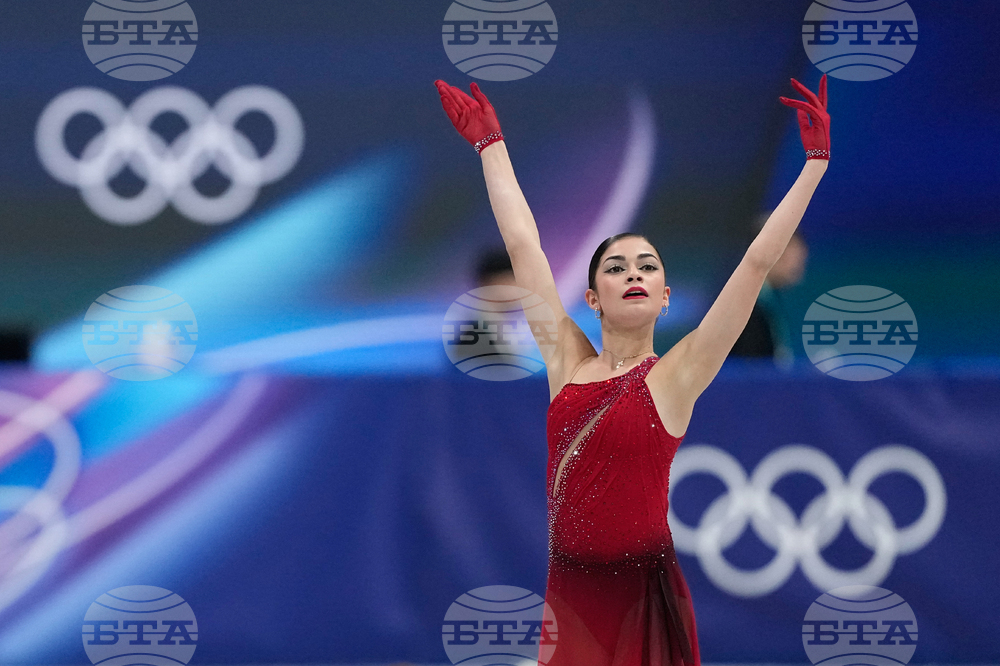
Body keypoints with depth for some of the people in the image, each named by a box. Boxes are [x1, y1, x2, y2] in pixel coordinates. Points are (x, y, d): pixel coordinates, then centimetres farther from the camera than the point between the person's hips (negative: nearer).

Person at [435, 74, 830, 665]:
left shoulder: (676, 375, -2)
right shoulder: (568, 363, 5)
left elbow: (758, 262, -5)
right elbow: (523, 245, 11)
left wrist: (817, 161, -6)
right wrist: (490, 144, 16)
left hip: (643, 594, -3)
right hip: (563, 591, 3)